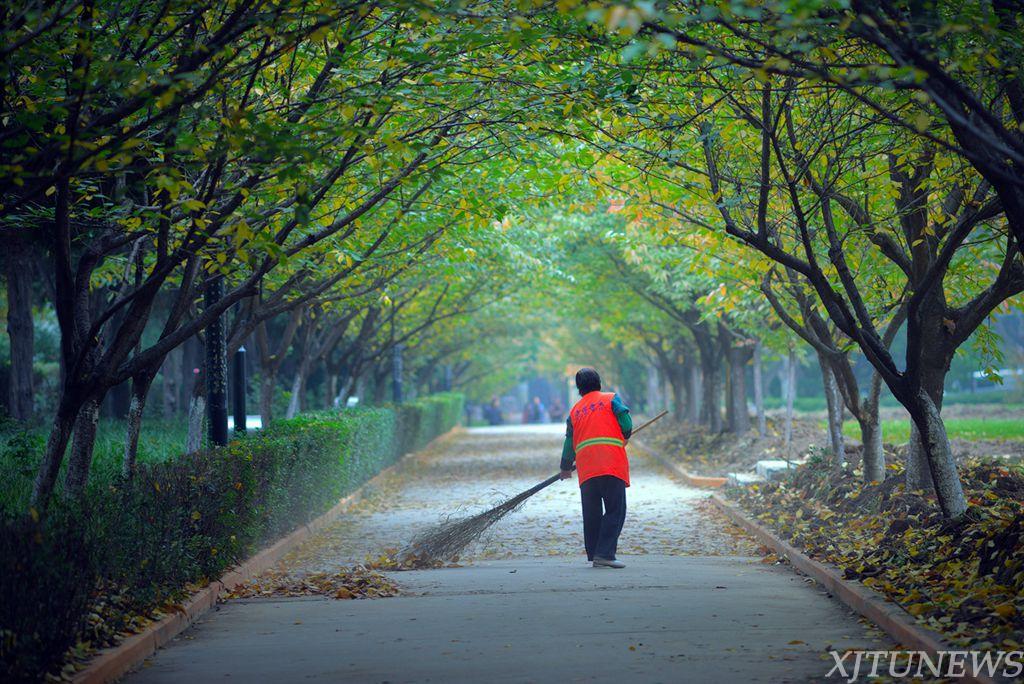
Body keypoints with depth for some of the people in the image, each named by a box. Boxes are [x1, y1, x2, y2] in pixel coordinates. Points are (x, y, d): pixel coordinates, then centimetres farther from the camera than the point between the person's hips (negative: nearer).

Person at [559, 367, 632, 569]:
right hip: (613, 465, -4)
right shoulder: (611, 399, 6)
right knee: (615, 511, -3)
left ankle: (594, 554, 10)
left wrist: (566, 468, 36)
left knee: (591, 514, 10)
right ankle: (605, 554, -14)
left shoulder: (575, 410, 18)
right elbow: (627, 425, -3)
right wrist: (623, 438, 20)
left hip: (586, 469, 4)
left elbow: (569, 442, 22)